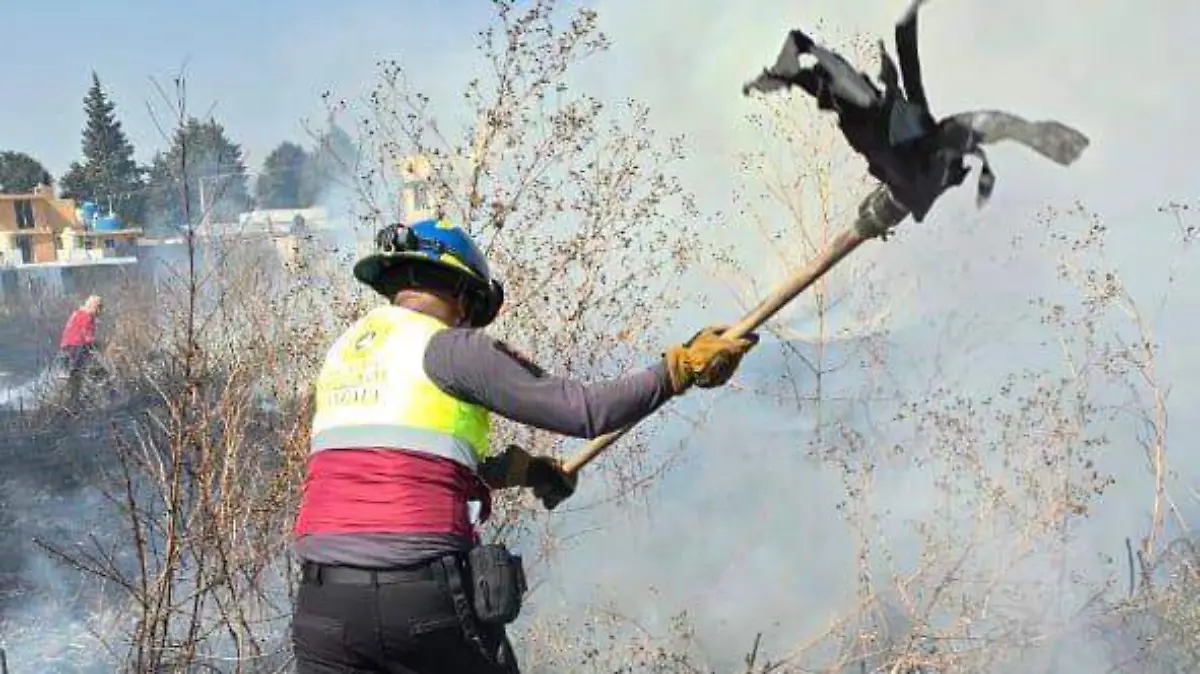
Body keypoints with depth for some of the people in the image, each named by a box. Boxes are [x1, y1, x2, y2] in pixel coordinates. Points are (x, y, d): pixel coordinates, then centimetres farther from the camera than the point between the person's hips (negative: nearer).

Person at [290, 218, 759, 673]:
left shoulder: (340, 352, 17)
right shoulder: (450, 349, -3)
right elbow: (587, 411, -9)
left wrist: (520, 468, 35)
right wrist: (683, 365, 2)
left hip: (324, 602, 5)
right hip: (426, 595, -5)